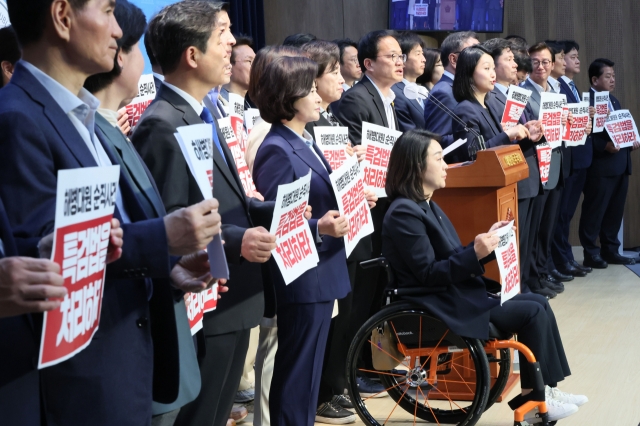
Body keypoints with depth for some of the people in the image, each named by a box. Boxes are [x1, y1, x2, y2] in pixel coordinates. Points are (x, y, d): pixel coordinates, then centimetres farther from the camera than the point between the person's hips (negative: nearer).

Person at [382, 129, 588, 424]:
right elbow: (428, 273, -21)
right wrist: (475, 253, -27)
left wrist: (485, 242, 7)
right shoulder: (404, 212, -17)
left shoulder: (427, 206, 14)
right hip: (442, 308, -10)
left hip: (458, 295, 10)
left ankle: (544, 390, 7)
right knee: (533, 313, -13)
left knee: (539, 303, 5)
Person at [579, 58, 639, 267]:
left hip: (620, 165, 9)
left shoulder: (614, 101, 19)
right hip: (600, 167, -9)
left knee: (615, 210, 13)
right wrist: (604, 146, -25)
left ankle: (610, 250, 22)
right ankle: (591, 253, 7)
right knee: (594, 211, -1)